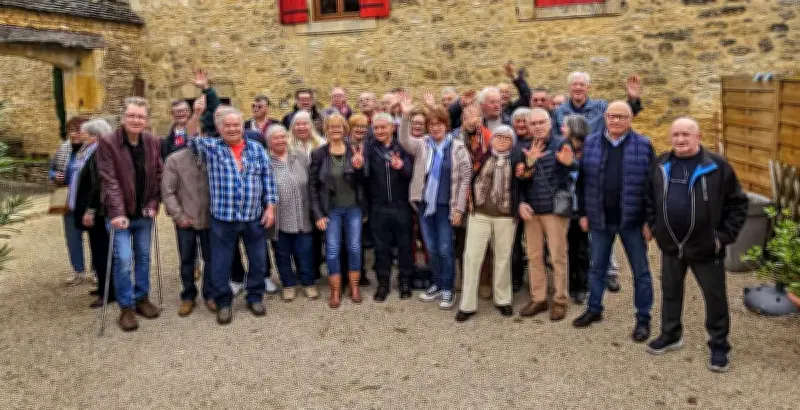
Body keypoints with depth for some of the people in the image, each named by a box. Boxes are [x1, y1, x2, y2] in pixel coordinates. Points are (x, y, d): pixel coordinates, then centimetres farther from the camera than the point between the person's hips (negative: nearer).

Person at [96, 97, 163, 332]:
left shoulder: (153, 143, 1)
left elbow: (159, 176, 5)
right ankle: (126, 307, 8)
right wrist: (117, 212, -25)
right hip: (121, 214, -4)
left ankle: (141, 298, 30)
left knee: (143, 257, 14)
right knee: (123, 260, -6)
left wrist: (153, 204, -4)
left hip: (144, 213, 5)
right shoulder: (108, 143, -13)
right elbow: (109, 180, -18)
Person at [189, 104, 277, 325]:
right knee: (221, 263, 7)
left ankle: (255, 297, 29)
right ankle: (223, 302, 23)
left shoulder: (256, 148, 6)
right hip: (223, 218, -1)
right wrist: (196, 113, -16)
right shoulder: (212, 147, 3)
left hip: (255, 217, 2)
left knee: (258, 260, 11)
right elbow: (191, 140, -7)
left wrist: (270, 207, 0)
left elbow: (267, 178, 5)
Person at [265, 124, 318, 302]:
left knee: (304, 253, 10)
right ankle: (288, 284, 29)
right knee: (282, 254, 13)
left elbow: (311, 184, 8)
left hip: (301, 218, 1)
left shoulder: (301, 158, 3)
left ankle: (308, 283, 28)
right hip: (278, 219, -1)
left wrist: (312, 211, 6)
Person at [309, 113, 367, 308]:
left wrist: (358, 168, -24)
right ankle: (335, 291, 17)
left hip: (353, 208, 1)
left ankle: (354, 286, 24)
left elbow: (361, 182, -3)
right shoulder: (318, 153, -7)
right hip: (331, 210, -1)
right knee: (332, 250, 3)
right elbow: (312, 185, -4)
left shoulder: (354, 151, -3)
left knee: (354, 248, 8)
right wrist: (318, 214, -8)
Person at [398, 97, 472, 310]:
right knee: (431, 248, 13)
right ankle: (437, 284, 29)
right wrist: (405, 116, -30)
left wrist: (459, 208, -9)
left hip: (446, 205, -3)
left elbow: (465, 178, -4)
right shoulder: (422, 145, 4)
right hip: (425, 204, 3)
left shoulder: (457, 147, -4)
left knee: (445, 249, 2)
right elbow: (404, 141, -16)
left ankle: (448, 289, 17)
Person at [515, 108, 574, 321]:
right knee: (534, 256, 10)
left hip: (554, 209, -5)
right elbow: (519, 181, 12)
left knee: (558, 256, 2)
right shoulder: (526, 149, 10)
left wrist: (569, 163, -44)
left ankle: (560, 301, 14)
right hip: (531, 210, 5)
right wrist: (521, 202, -5)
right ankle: (538, 298, 22)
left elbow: (572, 171, -22)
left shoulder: (561, 144, -6)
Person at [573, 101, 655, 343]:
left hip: (632, 219, -2)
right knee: (597, 267, 15)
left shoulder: (643, 145, -4)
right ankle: (594, 309, 32)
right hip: (600, 218, 2)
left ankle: (643, 318, 20)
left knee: (640, 270, 8)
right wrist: (583, 213, 4)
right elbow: (583, 181, 6)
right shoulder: (590, 143, 2)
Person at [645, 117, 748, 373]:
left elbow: (738, 203, -6)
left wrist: (724, 235, -10)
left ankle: (719, 346, 22)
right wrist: (655, 227, 6)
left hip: (706, 247, -4)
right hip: (671, 245, 4)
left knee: (715, 296, 7)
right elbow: (650, 199, 14)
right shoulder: (661, 165, 2)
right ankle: (671, 335, 35)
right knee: (670, 292, 17)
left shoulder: (717, 166, -11)